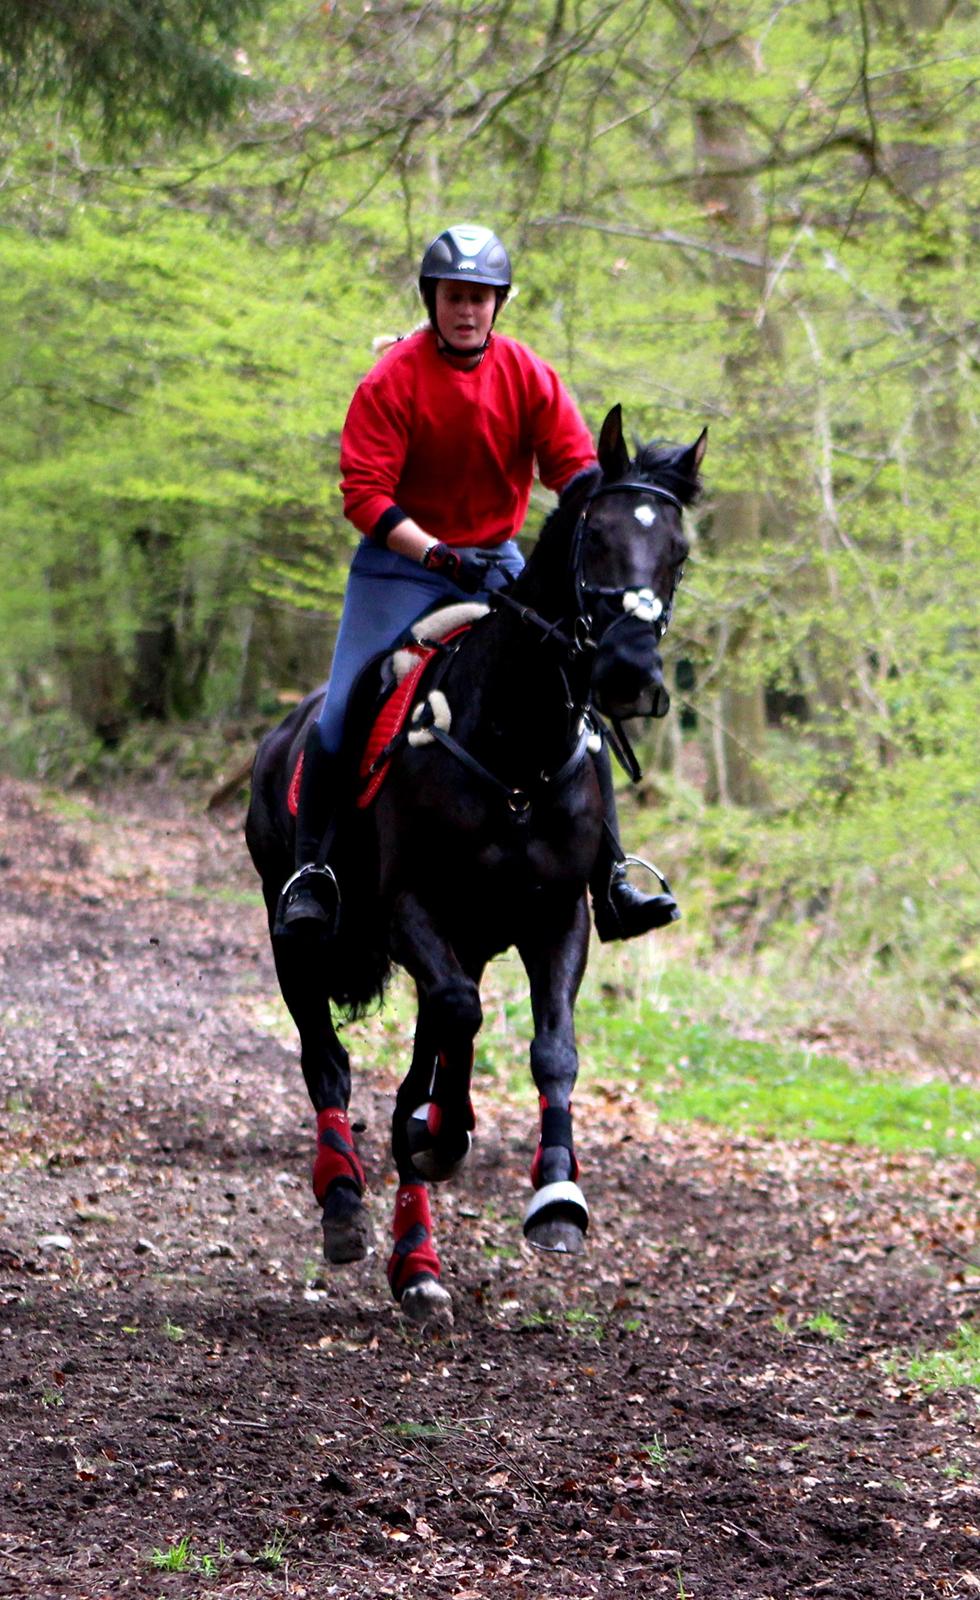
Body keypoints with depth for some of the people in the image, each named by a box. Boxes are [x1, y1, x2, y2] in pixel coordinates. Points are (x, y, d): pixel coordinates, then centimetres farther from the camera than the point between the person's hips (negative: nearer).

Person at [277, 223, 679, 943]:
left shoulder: (530, 378, -3)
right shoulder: (391, 381, -11)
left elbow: (577, 469, -4)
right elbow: (363, 491, -16)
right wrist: (439, 556, -28)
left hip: (498, 565, 3)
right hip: (401, 562, -3)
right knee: (343, 712, -15)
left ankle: (610, 881, -3)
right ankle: (310, 868, -2)